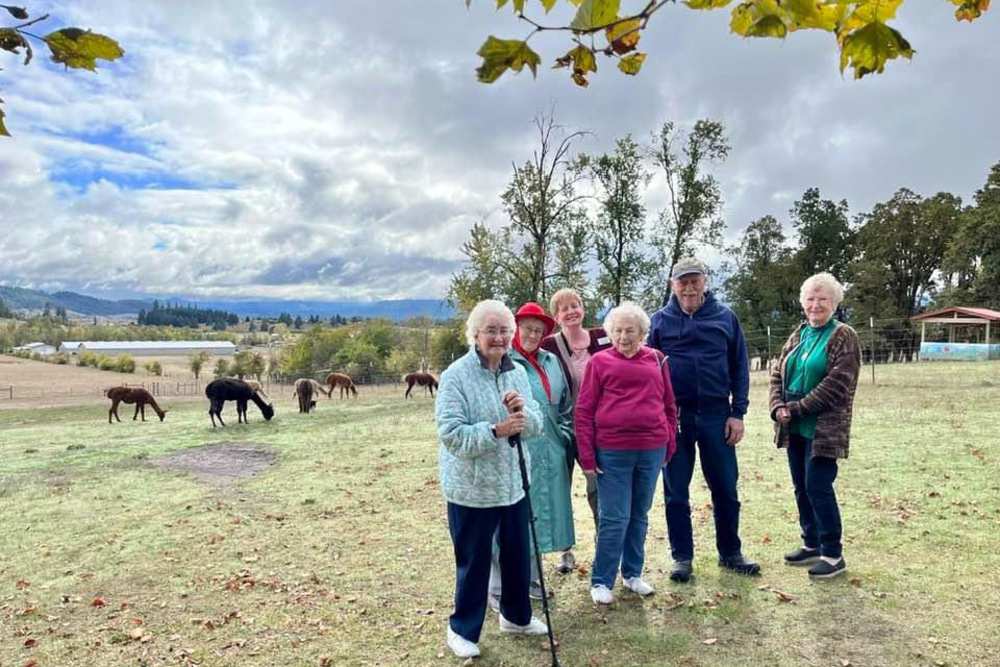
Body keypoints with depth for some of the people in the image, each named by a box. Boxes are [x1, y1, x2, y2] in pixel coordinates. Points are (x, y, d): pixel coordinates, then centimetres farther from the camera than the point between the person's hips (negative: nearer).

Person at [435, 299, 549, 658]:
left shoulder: (518, 373, 4)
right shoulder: (455, 376, -15)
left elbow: (535, 427, 3)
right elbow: (451, 435, -21)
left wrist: (522, 411, -18)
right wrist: (495, 431, -30)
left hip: (514, 484, 6)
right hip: (472, 489, -6)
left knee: (517, 554, 20)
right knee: (474, 561, 7)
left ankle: (517, 616, 42)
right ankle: (463, 629, 29)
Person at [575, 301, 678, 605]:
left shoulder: (656, 360, 7)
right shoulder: (600, 361, -2)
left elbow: (669, 406, 13)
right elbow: (584, 411, -3)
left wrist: (670, 445, 9)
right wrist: (587, 456, -7)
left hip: (651, 451, 3)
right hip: (612, 453, -3)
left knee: (640, 516, 15)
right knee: (614, 519, 0)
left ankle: (633, 574, 30)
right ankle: (601, 581, 14)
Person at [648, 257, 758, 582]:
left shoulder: (725, 317, 4)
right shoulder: (660, 320, 2)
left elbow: (740, 368, 5)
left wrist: (738, 413, -1)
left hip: (716, 415, 1)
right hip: (673, 416, 0)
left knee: (726, 489, 10)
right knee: (676, 493, 8)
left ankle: (730, 553, 28)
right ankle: (682, 557, 22)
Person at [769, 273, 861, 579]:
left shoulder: (843, 337, -7)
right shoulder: (798, 335, 13)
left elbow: (836, 385, -16)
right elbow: (778, 373, 10)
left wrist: (796, 408, -15)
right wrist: (778, 407, -7)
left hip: (823, 429, -7)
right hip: (794, 427, 7)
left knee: (818, 488, -5)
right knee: (802, 488, 14)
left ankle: (833, 555, 9)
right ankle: (812, 544, 28)